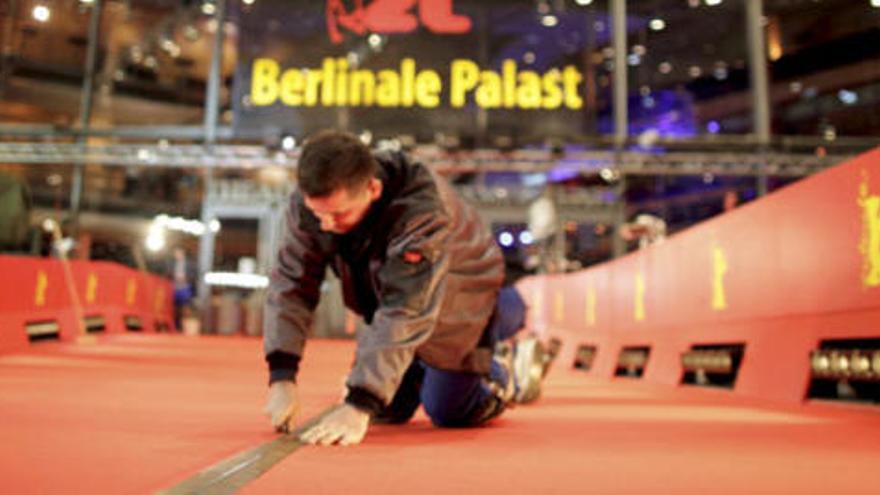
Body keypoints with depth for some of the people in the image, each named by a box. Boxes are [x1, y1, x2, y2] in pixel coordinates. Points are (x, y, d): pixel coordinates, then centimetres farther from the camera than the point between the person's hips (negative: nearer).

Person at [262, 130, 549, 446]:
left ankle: (512, 362, 28)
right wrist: (282, 377, -33)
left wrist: (359, 406, -50)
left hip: (456, 297, -5)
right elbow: (291, 285, -23)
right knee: (387, 412, 11)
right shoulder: (309, 202, -26)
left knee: (449, 414, 6)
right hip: (383, 295, 5)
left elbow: (404, 313, -46)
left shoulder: (422, 211, -43)